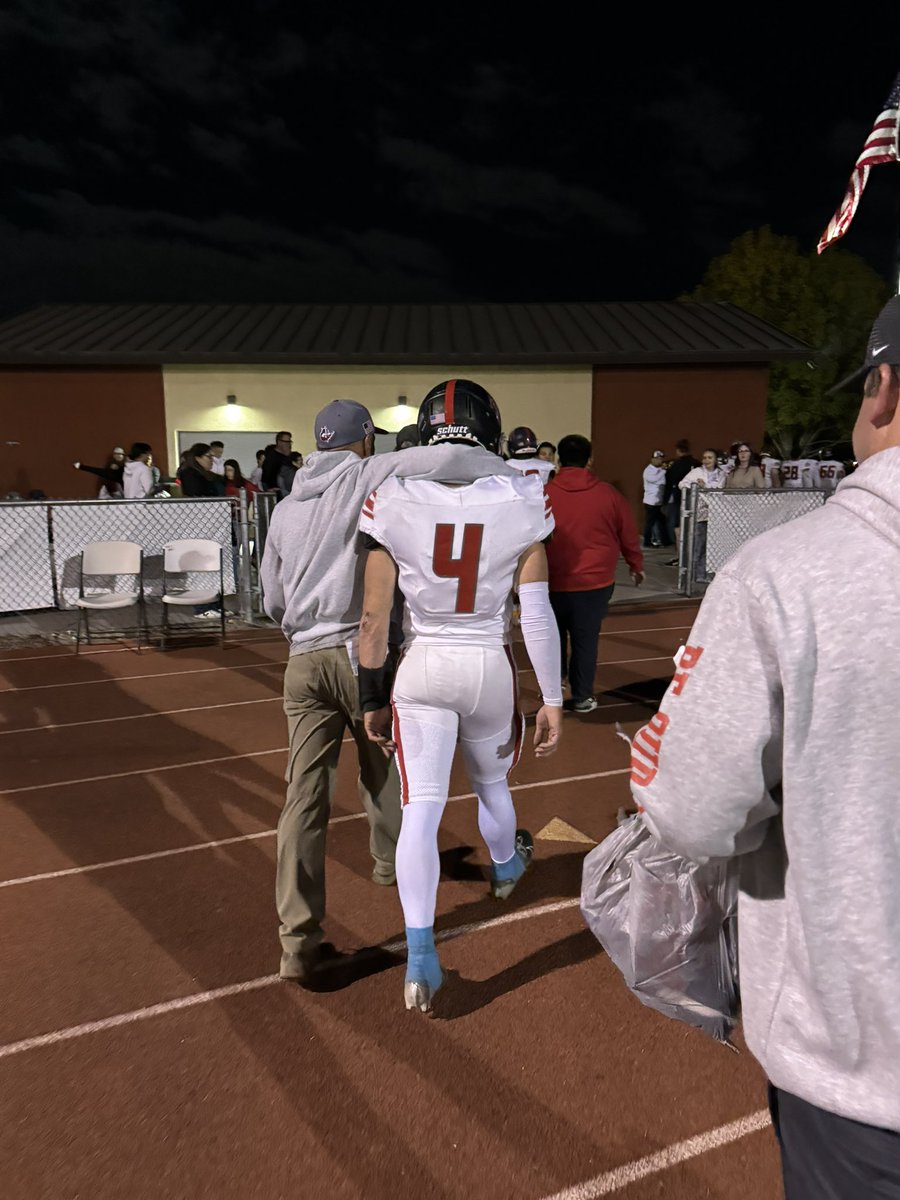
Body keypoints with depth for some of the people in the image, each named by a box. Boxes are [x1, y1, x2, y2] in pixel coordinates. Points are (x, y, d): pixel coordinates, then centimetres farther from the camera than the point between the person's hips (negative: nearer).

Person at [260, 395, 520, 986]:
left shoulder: (285, 508, 15)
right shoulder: (366, 476, -1)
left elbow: (273, 602, 20)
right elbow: (448, 459, -18)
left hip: (304, 660, 4)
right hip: (363, 653, -4)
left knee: (305, 794, 2)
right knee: (382, 766, 20)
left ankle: (299, 943, 2)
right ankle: (391, 859, 45)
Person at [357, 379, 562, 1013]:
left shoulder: (393, 502, -10)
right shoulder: (521, 501, -11)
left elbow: (375, 618, -7)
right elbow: (537, 614, -11)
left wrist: (372, 699, 5)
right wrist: (553, 699, -1)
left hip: (422, 669, -1)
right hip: (491, 667, 1)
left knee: (421, 806, 6)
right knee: (492, 782, 26)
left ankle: (420, 956, 5)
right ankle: (506, 867, 55)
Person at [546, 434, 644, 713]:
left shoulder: (543, 494, -5)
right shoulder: (609, 494, -2)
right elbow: (628, 536, 6)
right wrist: (636, 566, 22)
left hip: (553, 581, 0)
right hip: (595, 582, 0)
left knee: (553, 636, 20)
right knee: (585, 640, 9)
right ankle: (582, 697, 16)